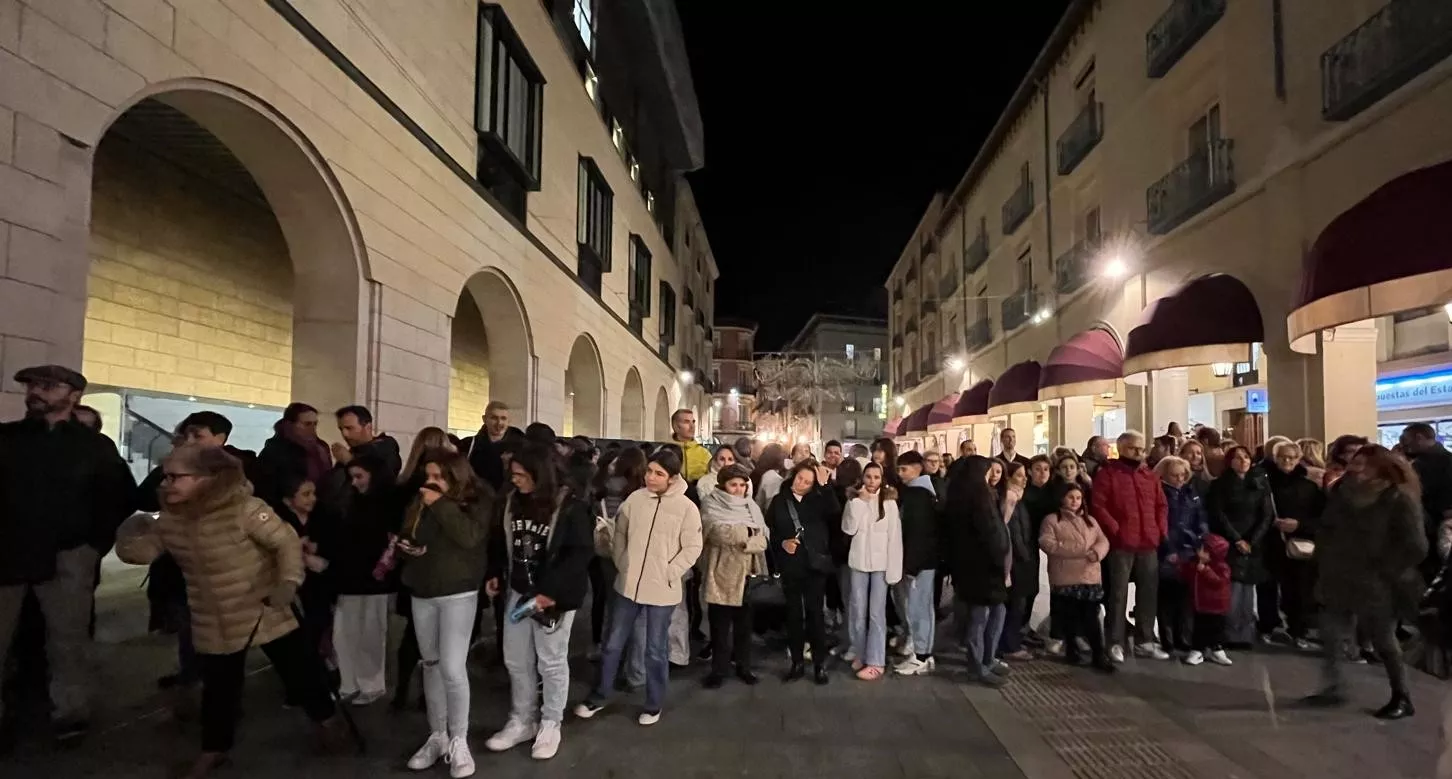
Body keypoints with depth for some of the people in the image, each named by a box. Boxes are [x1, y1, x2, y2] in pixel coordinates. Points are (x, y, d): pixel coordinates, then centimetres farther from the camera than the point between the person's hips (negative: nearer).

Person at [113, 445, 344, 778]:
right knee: (218, 687, 16)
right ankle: (214, 748, 38)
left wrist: (289, 581, -36)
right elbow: (138, 551, 5)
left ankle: (326, 716, 32)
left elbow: (286, 543, -23)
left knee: (297, 668, 9)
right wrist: (130, 536, -18)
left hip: (264, 611, -4)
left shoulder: (245, 509, -23)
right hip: (214, 623, 5)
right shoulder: (170, 520, -3)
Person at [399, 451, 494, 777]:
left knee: (452, 668, -9)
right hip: (421, 593, 6)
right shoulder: (420, 502, 6)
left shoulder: (476, 502, -8)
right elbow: (405, 537, 18)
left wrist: (440, 505, -22)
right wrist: (404, 546, -4)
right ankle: (437, 736, 26)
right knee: (431, 665, 13)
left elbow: (470, 536, -25)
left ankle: (459, 742, 7)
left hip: (458, 594, -6)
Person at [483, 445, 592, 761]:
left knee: (551, 662, 9)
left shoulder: (570, 507, -15)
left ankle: (550, 726, 25)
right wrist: (494, 574, 1)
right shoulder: (511, 502, 2)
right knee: (516, 661, 14)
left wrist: (551, 591, -22)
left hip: (554, 596, -5)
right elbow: (500, 542, 15)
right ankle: (521, 722, 31)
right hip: (517, 592, 6)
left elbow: (581, 553, -17)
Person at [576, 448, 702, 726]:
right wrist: (621, 564, 2)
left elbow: (692, 548, -9)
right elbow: (619, 534, 8)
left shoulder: (687, 508, -13)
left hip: (662, 591, -3)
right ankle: (600, 696, 34)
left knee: (656, 650, 11)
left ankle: (654, 705, 30)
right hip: (627, 585, 3)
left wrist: (668, 574, -11)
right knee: (613, 644, 15)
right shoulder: (634, 499, -4)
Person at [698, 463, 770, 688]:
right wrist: (748, 531, -17)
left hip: (747, 572, 3)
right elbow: (717, 531, -20)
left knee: (744, 623, 12)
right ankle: (719, 669, 18)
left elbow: (763, 538, 2)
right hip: (721, 573, -3)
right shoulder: (711, 505, -3)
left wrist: (747, 543, -17)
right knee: (720, 624, 6)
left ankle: (743, 666, 25)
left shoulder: (751, 506, 10)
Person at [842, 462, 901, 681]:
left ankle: (875, 662, -1)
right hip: (858, 562, 3)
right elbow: (849, 529, -9)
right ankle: (860, 653, 24)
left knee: (876, 613, -4)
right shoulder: (855, 500, 4)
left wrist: (893, 569, -9)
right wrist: (859, 501, -13)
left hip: (880, 564, -3)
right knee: (858, 611, 9)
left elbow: (895, 537, -4)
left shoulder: (889, 503, -3)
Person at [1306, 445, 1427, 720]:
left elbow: (1415, 547, -15)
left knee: (1384, 642, 7)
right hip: (1338, 579, 6)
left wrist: (1381, 572, -13)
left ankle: (1402, 698, 25)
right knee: (1329, 636, 6)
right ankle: (1333, 689, 19)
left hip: (1375, 585, -6)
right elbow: (1326, 528, 14)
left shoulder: (1400, 499, -12)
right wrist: (1325, 559, 4)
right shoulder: (1344, 492, 5)